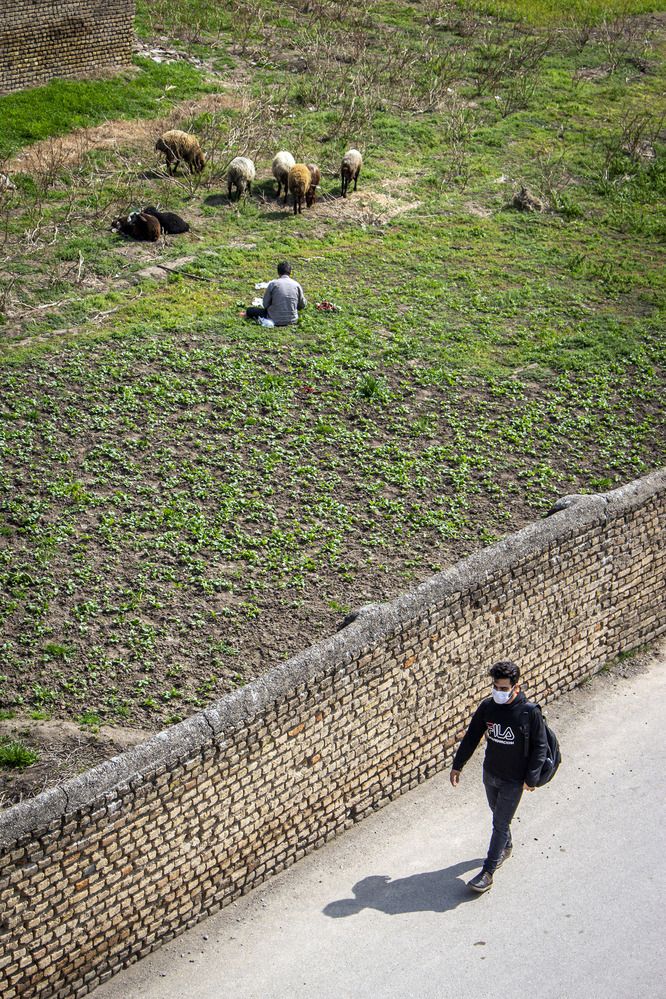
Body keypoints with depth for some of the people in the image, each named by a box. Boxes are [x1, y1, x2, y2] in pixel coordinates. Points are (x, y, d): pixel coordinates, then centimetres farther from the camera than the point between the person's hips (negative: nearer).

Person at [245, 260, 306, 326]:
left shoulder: (273, 284, -8)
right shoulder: (296, 285, -1)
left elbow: (265, 304, -1)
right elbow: (302, 305, 7)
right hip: (292, 320, 1)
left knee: (249, 310, 18)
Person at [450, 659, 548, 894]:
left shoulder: (530, 712, -21)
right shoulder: (487, 706, -9)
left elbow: (540, 747, -12)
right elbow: (471, 737, 2)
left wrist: (531, 778, -14)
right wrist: (457, 765, 3)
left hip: (513, 780, -5)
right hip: (490, 774, 5)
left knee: (500, 824, 0)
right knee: (498, 816, 24)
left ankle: (487, 872, 8)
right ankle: (506, 847, 49)